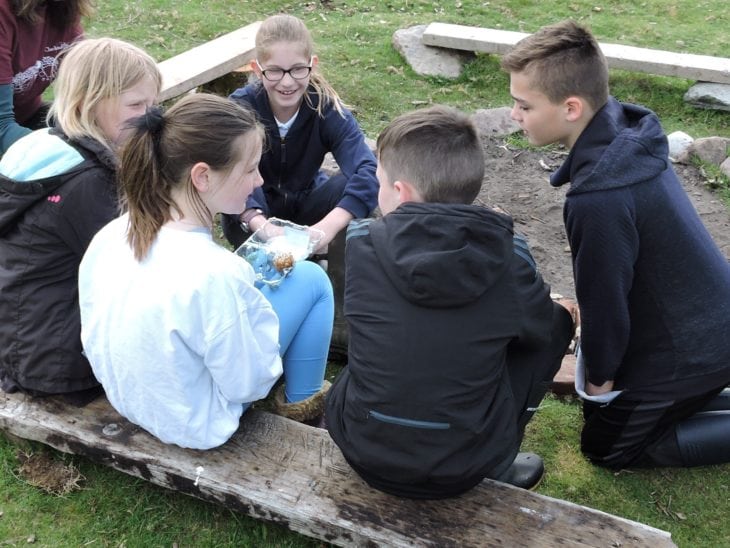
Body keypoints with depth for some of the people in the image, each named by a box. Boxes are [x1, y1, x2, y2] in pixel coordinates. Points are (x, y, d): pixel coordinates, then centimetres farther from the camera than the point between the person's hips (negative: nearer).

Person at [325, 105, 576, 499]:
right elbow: (539, 329, 4)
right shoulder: (509, 257, -15)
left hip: (363, 455, 2)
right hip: (464, 468, -1)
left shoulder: (360, 243, -14)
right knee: (557, 323, 14)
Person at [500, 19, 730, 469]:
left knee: (607, 448, 13)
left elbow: (604, 298, -21)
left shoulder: (600, 198, -36)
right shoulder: (628, 132, -8)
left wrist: (599, 373, -3)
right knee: (607, 406, 25)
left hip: (685, 352, -8)